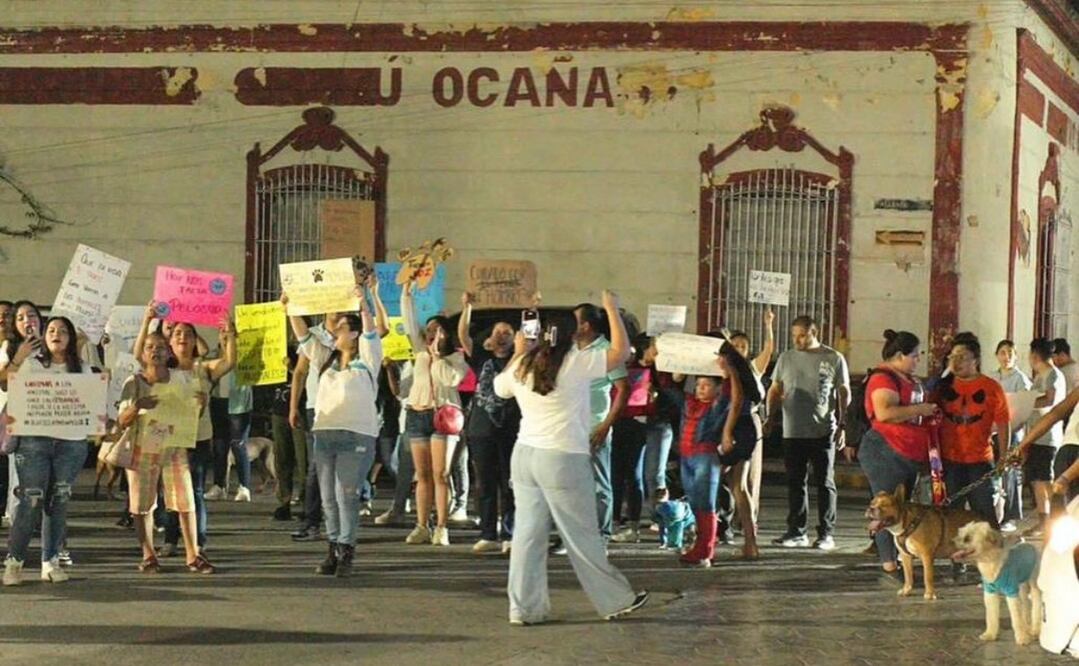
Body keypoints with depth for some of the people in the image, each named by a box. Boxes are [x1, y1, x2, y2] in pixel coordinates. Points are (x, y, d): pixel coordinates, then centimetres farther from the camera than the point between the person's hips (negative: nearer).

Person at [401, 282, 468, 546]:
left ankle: (441, 528, -6)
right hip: (417, 413, 5)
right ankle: (422, 526, 6)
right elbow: (409, 322, 9)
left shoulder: (455, 357, 1)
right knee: (422, 474, 5)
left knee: (440, 474, -7)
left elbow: (452, 378, -16)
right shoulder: (421, 351, 13)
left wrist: (437, 356, -11)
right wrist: (407, 291, 2)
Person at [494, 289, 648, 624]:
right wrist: (612, 309, 4)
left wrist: (518, 353, 36)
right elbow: (621, 351, -5)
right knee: (583, 537, 2)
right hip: (564, 458, -5)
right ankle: (615, 600, 14)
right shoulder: (575, 363, -9)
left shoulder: (521, 367, 7)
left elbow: (500, 387, 28)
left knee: (528, 534, 7)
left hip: (525, 455, 5)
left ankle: (525, 607, 8)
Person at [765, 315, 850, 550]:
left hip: (823, 432, -3)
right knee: (795, 484, 7)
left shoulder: (834, 359, 0)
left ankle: (826, 534, 5)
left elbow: (844, 394, 3)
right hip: (793, 432, 3)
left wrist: (842, 425, -5)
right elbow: (775, 390, 13)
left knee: (825, 483, 1)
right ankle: (796, 532, 13)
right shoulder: (786, 358, 9)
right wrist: (770, 416, -2)